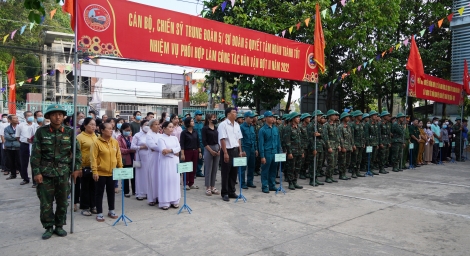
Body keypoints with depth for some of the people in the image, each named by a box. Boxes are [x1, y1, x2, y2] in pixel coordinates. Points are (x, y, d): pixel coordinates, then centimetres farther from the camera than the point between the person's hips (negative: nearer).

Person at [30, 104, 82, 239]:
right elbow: (35, 154, -2)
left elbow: (76, 151, 4)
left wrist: (76, 168, -3)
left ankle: (59, 226, 25)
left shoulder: (70, 132, 1)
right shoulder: (41, 132, -2)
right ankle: (48, 227, 20)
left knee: (63, 201, 9)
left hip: (63, 172, 1)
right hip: (45, 172, -1)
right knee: (46, 202, 5)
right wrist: (36, 172, -8)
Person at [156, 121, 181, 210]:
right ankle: (164, 202, 1)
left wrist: (170, 150, -14)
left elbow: (179, 148, 0)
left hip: (175, 162, 5)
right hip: (165, 162, -5)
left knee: (175, 180, 5)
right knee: (165, 181, -4)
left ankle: (174, 201, 13)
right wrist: (174, 152, -12)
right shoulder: (161, 138, -4)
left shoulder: (174, 138, 12)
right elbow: (163, 151, -15)